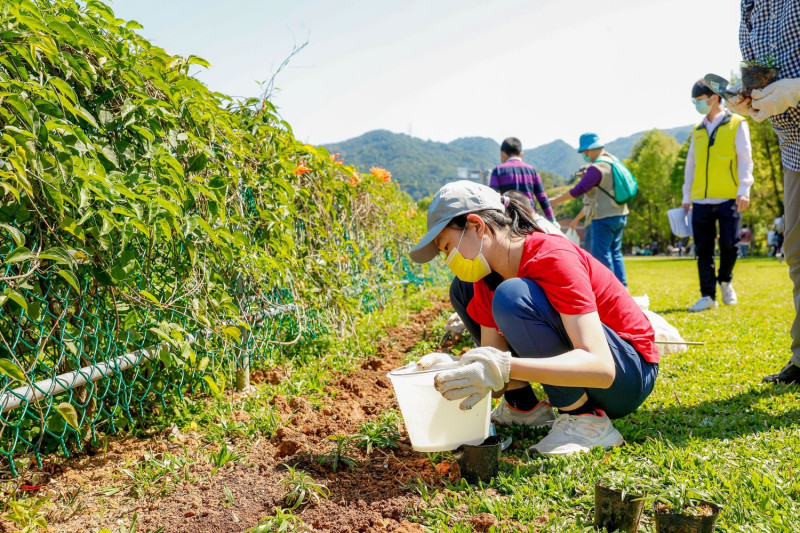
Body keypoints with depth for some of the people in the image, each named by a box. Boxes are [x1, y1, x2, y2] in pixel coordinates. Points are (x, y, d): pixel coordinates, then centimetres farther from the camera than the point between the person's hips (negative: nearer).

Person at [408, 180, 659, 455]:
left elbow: (601, 367, -35)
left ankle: (588, 422, -19)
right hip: (574, 370, 8)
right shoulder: (487, 276, -2)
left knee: (513, 295, -32)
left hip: (629, 375, -8)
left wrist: (504, 368, -46)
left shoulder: (553, 258, -26)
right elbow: (494, 361, -5)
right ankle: (524, 407, 7)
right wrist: (452, 367, -26)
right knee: (463, 289, 4)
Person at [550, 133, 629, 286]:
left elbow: (578, 190, -19)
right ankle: (622, 286, 16)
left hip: (604, 218, -9)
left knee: (601, 253, -2)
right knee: (615, 251, 15)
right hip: (620, 214, 9)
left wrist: (555, 201, -12)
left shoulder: (596, 168, -16)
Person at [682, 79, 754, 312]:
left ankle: (725, 281, 21)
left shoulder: (737, 124, 4)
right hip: (701, 200, 4)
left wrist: (744, 190, -12)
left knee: (729, 244, -7)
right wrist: (686, 196, 13)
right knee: (704, 250, 2)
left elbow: (745, 159, -2)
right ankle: (708, 296, 8)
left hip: (728, 198, -4)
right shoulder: (697, 130, 16)